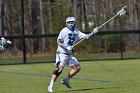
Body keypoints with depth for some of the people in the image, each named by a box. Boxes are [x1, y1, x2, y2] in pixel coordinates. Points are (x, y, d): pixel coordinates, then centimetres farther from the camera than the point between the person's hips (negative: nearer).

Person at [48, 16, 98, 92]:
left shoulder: (76, 32, 10)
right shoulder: (64, 31, -9)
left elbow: (85, 36, 1)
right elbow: (59, 41, -11)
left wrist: (93, 32, -15)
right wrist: (66, 47, -24)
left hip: (69, 54, 7)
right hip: (62, 53, -7)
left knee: (77, 68, 4)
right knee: (59, 69, -19)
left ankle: (66, 80, 16)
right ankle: (50, 86, -19)